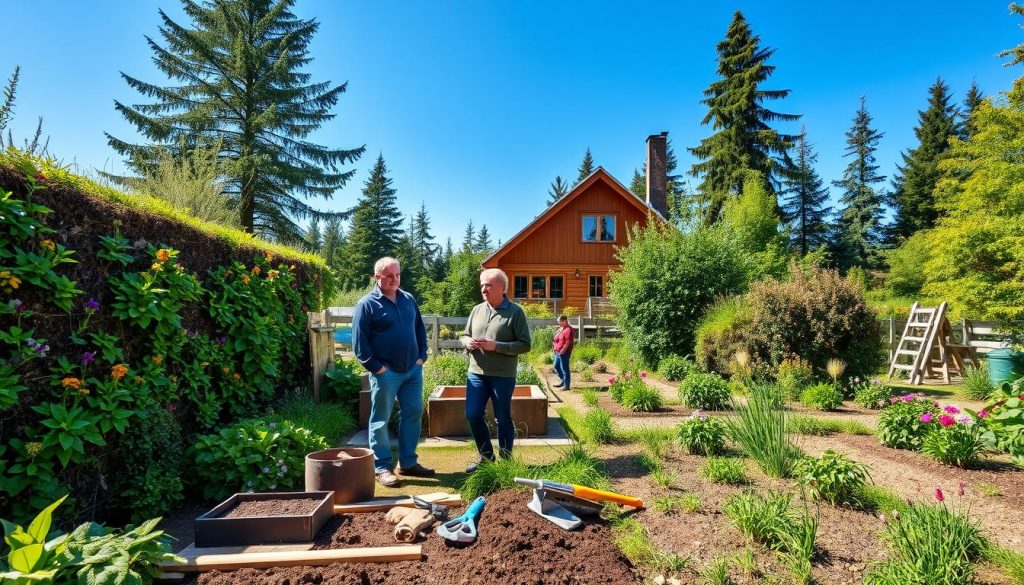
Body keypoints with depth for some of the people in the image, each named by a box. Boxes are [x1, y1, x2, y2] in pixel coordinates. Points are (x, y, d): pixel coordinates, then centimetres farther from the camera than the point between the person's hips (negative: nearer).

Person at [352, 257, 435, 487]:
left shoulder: (409, 299, 9)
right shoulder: (367, 304, -8)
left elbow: (420, 330, 16)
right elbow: (359, 341, -10)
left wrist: (421, 356, 6)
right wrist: (376, 367, -13)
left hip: (413, 370, 6)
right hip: (386, 373, -6)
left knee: (413, 414, 11)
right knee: (380, 420, 4)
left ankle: (408, 462, 25)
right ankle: (381, 467, 17)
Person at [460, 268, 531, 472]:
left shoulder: (515, 312, -7)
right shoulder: (477, 310, 8)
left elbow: (525, 345, -11)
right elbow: (464, 334, 18)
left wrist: (496, 346, -20)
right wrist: (467, 341, -6)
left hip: (503, 376, -5)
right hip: (476, 373, 5)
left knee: (503, 419, 7)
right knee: (473, 415, 6)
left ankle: (505, 461, 26)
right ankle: (486, 457, 27)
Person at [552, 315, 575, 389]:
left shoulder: (568, 330, -16)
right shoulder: (561, 328, 15)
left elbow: (568, 342, -22)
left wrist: (563, 350, -24)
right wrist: (554, 345, 10)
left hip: (564, 352, -10)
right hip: (558, 352, 11)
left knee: (564, 368, -4)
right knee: (556, 366, 19)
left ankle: (566, 385, 5)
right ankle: (563, 381, 32)